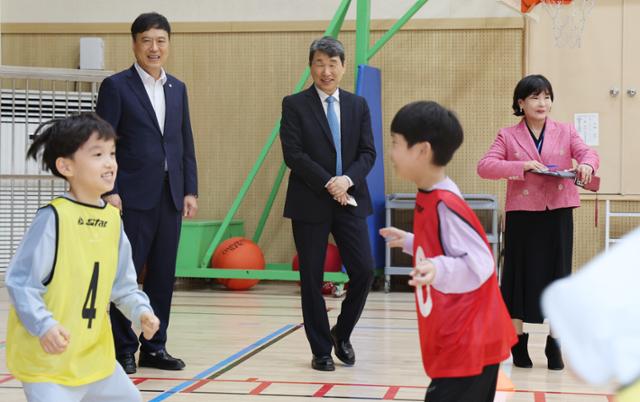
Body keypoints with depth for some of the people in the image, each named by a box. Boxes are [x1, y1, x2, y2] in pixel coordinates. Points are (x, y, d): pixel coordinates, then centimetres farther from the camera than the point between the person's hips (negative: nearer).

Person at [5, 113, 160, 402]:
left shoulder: (113, 218, 4)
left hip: (94, 355, 8)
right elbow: (19, 281, -16)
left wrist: (141, 311, -3)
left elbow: (122, 285, 13)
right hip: (46, 357, -8)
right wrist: (44, 325, -27)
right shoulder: (53, 217, -17)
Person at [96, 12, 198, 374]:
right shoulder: (116, 86, -2)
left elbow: (186, 144, 14)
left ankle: (154, 347, 17)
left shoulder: (178, 89, 13)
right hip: (133, 196, -5)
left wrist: (191, 190, 8)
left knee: (163, 275, 8)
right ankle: (123, 350, 7)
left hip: (170, 196, 5)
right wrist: (109, 191, -14)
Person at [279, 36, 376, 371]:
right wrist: (328, 185, -15)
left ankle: (341, 333, 19)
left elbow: (368, 152, 4)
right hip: (310, 204, -3)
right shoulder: (294, 105, -1)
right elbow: (293, 154, -9)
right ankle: (321, 350, 16)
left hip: (350, 201, 3)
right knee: (312, 279, 3)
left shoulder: (358, 105, 10)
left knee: (364, 271, -4)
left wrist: (347, 179, -14)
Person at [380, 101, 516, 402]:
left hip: (467, 345, -10)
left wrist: (437, 271, -42)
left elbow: (479, 264, -26)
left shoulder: (445, 205, -21)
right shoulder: (428, 199, 8)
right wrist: (408, 242, 33)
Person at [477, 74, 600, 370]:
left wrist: (586, 165, -30)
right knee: (521, 275, 4)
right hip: (522, 215, -1)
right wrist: (522, 166, -20)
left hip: (558, 214, 1)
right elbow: (484, 166, -7)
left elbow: (587, 152, -5)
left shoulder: (565, 131, 9)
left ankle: (554, 344, 14)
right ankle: (518, 341, 17)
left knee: (556, 274, 4)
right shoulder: (508, 136, 4)